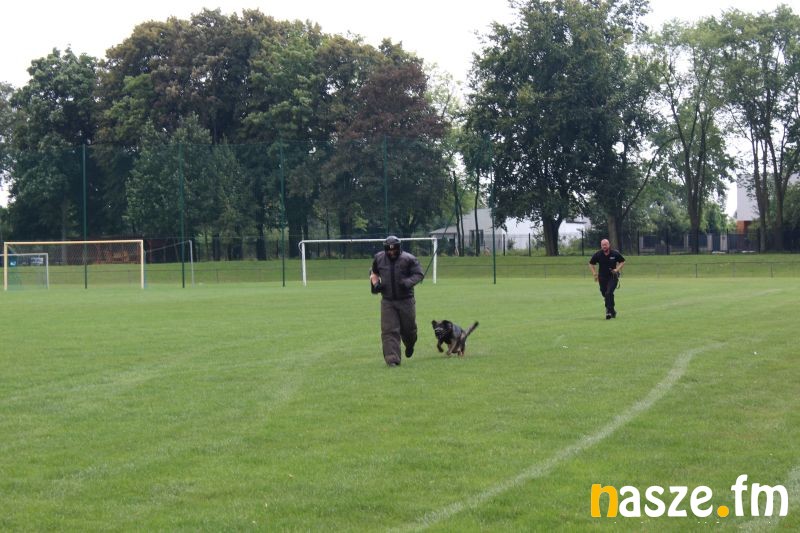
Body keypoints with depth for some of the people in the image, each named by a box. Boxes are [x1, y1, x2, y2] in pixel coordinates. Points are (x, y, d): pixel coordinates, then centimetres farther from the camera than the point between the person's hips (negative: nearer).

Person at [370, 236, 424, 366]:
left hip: (406, 300, -1)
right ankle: (392, 359, -8)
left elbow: (419, 274, -6)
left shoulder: (408, 259, -7)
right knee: (389, 330, -8)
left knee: (408, 328, 11)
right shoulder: (379, 258, 4)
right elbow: (373, 272, 21)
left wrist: (408, 282, -23)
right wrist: (375, 283, 2)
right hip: (387, 301, 1)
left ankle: (410, 346, 46)